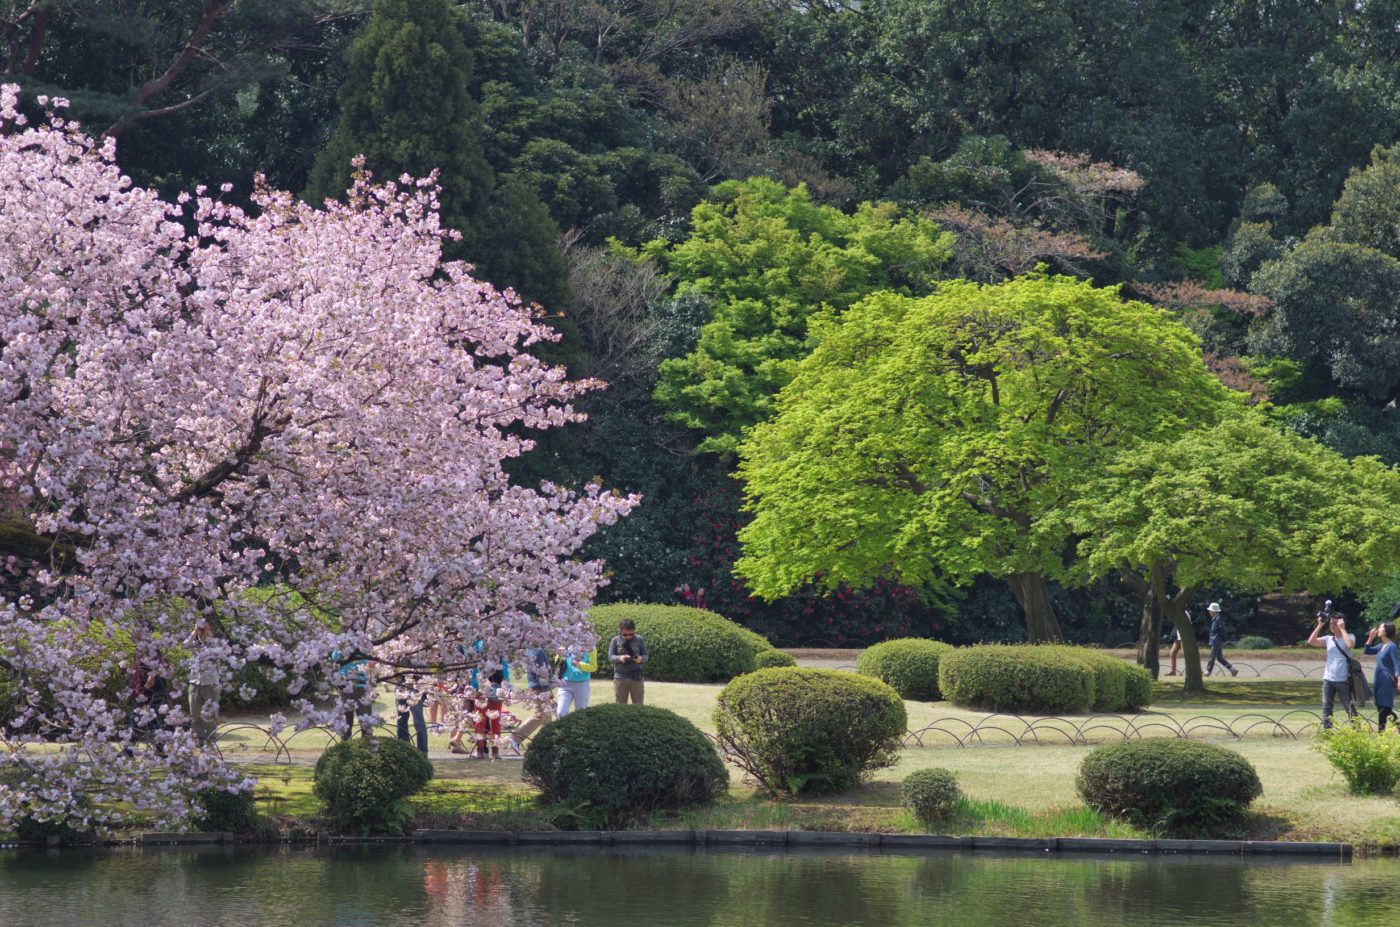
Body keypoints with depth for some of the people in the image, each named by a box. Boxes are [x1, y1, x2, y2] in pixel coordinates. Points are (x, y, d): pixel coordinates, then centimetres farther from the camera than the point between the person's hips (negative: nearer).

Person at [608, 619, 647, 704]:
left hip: (636, 678, 1)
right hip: (620, 677, -1)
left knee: (638, 706, 4)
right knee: (620, 706, 3)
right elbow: (610, 657, -4)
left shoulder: (639, 640, 5)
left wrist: (641, 659, -18)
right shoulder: (615, 641, 3)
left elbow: (645, 656, 6)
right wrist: (619, 658, -25)